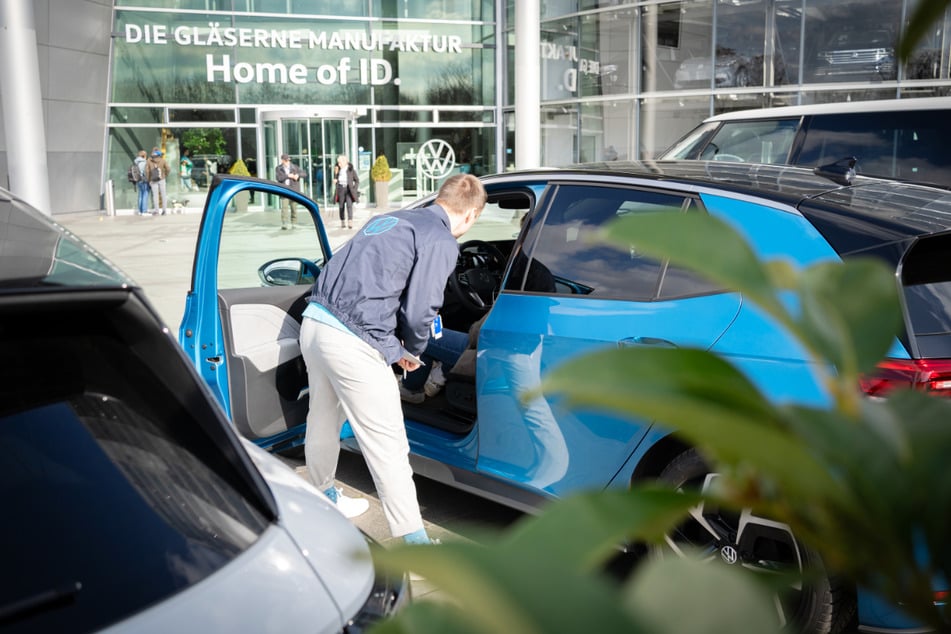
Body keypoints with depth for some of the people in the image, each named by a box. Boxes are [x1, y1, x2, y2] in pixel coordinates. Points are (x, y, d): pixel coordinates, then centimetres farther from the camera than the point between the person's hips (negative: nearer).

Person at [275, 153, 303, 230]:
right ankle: (284, 223, -17)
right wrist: (288, 176, -14)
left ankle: (293, 223, 14)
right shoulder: (278, 168, 7)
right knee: (284, 206, -13)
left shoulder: (294, 167, 8)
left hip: (294, 190, 1)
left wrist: (298, 175, -16)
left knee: (294, 207, 2)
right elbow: (278, 178, -7)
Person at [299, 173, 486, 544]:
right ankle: (415, 543, 5)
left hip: (314, 323, 9)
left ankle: (325, 500, 48)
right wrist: (411, 350, 9)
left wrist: (397, 347, 28)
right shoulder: (441, 241, -5)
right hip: (353, 344, -9)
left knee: (322, 424, 26)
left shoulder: (389, 219, 21)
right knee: (388, 446, -2)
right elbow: (419, 311, -11)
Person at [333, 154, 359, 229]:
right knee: (341, 206, 6)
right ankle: (342, 223, 17)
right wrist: (335, 173, -9)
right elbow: (335, 180, 8)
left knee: (349, 205, -17)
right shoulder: (338, 170, 3)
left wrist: (355, 190, -6)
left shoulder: (351, 170, -4)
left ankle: (350, 222, -22)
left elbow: (357, 180, 3)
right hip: (340, 190, 3)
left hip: (349, 189, -3)